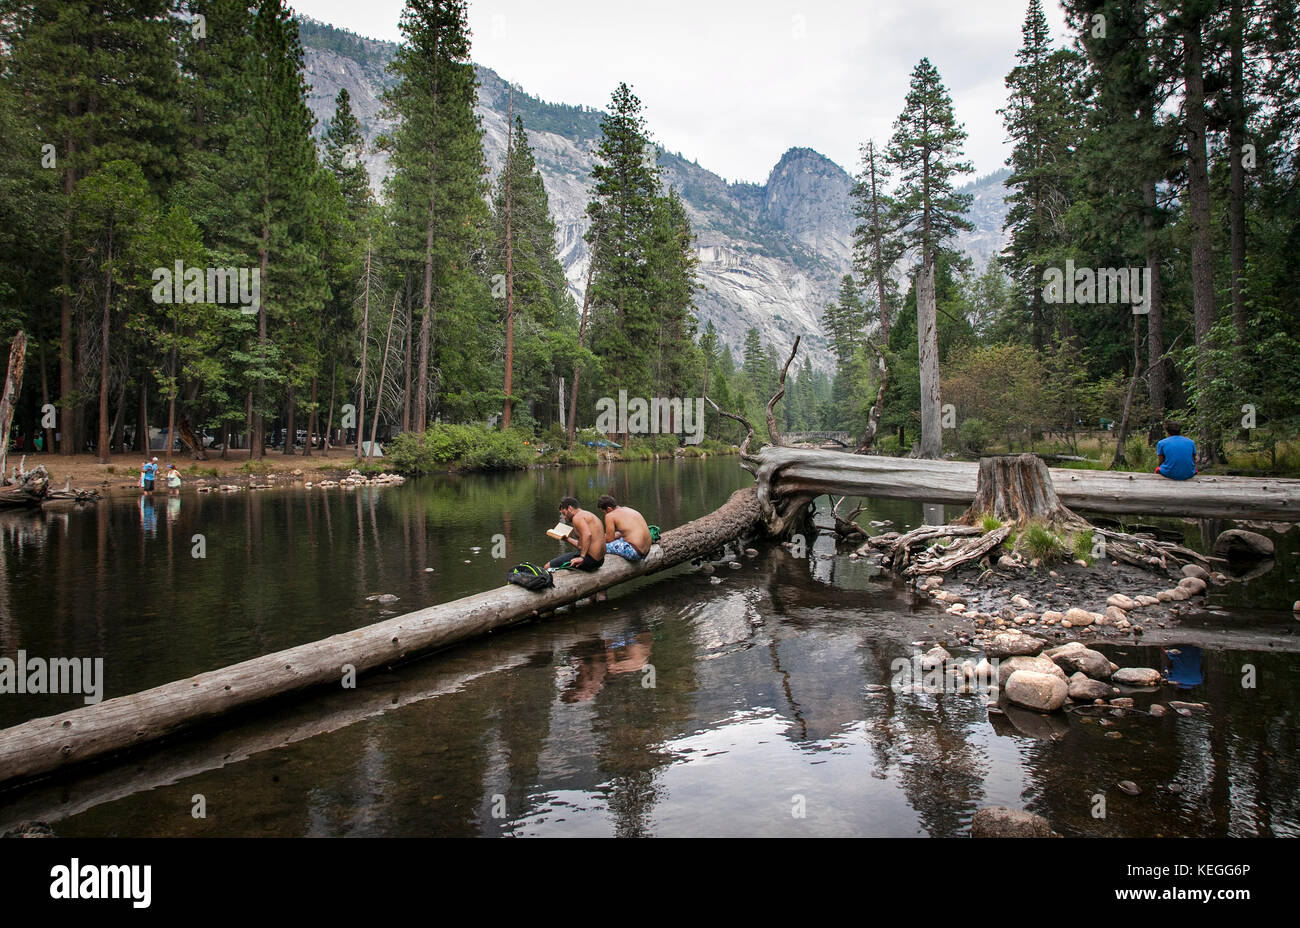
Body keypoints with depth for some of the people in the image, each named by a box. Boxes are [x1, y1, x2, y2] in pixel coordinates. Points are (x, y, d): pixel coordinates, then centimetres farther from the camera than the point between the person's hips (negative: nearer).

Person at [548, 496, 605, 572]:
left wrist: (582, 557, -29)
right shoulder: (588, 515, 20)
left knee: (548, 566, -6)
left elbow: (587, 534, -30)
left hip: (590, 559, -10)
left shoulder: (577, 517, -11)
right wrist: (567, 539, 29)